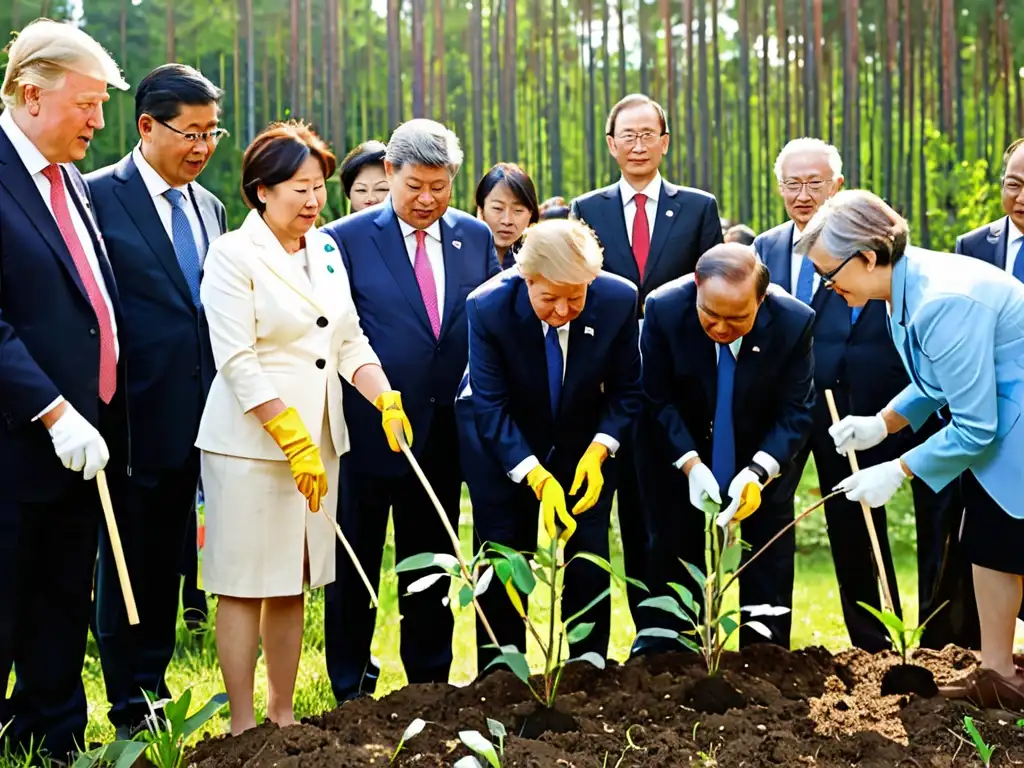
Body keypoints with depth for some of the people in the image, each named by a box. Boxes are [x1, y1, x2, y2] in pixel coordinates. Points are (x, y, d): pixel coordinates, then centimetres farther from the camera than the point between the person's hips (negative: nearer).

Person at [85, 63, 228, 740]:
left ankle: (155, 691, 27)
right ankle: (129, 711, 15)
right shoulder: (100, 195, -9)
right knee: (127, 565, 4)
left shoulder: (209, 207, 12)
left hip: (194, 421, 6)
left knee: (168, 564, 15)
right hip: (134, 421, -6)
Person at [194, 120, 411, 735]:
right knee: (245, 585, -1)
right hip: (251, 444, -6)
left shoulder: (325, 249, 13)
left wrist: (386, 397, -6)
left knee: (293, 582, 12)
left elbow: (350, 340, 12)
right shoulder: (234, 254, -8)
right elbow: (237, 361, -14)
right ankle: (242, 725, 7)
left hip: (317, 439, 6)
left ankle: (283, 715, 20)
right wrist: (292, 440, -18)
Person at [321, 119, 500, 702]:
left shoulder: (476, 237, 6)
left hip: (444, 430, 4)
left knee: (431, 562, 15)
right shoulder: (347, 238, -7)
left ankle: (431, 677, 27)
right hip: (369, 429, -3)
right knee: (355, 563, 7)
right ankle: (351, 688, 18)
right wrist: (376, 397, -13)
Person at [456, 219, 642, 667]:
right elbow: (491, 407, -24)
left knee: (589, 559, 1)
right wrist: (537, 478, -34)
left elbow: (626, 391, -9)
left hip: (584, 436, 2)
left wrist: (599, 451, -25)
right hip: (501, 440, -2)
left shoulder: (619, 300, -23)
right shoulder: (487, 307, -28)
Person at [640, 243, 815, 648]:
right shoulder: (664, 308, -26)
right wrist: (690, 463, -28)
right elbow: (658, 399, -17)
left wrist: (757, 471, -33)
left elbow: (796, 412, -19)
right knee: (675, 564, 3)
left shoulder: (794, 320, -26)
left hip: (765, 456, 0)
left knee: (769, 571, 5)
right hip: (686, 452, 0)